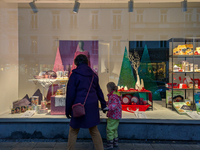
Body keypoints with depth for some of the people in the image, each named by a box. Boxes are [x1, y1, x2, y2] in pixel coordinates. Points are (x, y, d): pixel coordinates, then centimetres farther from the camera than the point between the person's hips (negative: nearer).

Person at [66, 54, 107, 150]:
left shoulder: (74, 75, -8)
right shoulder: (93, 75, 7)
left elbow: (70, 94, -8)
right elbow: (98, 91, 14)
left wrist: (68, 110, 0)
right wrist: (103, 105, 22)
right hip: (92, 107, 5)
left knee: (73, 132, 12)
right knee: (94, 131, 16)